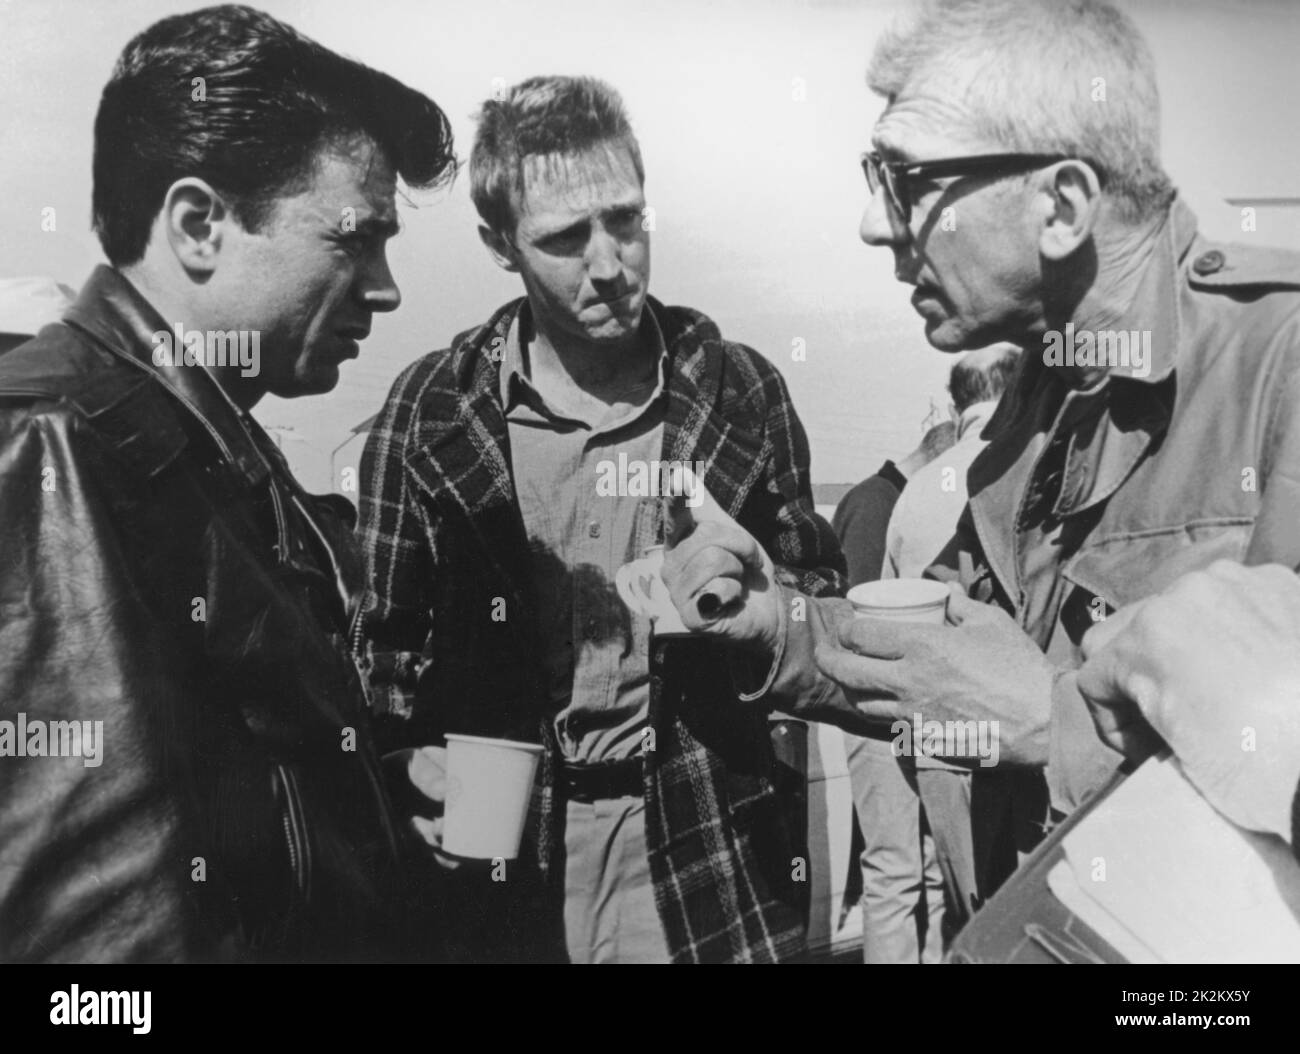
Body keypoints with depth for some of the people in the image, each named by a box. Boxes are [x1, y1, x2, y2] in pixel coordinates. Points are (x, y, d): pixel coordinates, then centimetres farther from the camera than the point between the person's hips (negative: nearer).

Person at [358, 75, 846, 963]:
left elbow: (819, 598, 5)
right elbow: (386, 630, 3)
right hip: (500, 833, 0)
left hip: (699, 834, 0)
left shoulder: (737, 390, -4)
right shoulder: (432, 411, -4)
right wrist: (416, 759, -11)